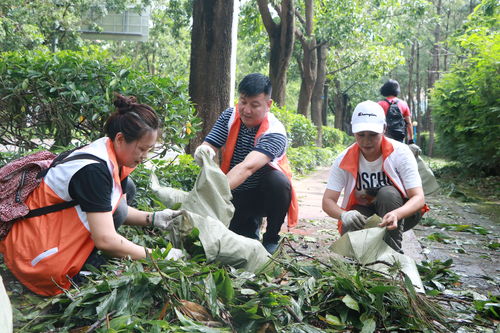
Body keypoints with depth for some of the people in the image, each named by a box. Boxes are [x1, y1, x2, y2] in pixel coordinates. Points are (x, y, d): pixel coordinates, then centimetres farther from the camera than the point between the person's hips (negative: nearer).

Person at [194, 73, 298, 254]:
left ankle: (271, 238, -9)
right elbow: (208, 146, -13)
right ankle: (251, 223, 17)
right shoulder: (230, 116, -6)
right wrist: (204, 151, -40)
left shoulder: (274, 132, -24)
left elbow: (247, 168, -39)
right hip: (237, 196, 4)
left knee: (278, 180, -34)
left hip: (265, 195, -3)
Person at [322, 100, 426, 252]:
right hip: (363, 213, 1)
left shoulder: (400, 153, -18)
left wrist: (396, 214, -47)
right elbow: (328, 201, -15)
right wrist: (343, 215, -40)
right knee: (349, 227, -32)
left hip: (401, 212, -1)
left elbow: (418, 198, -24)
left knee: (387, 193, -32)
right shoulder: (345, 160, -13)